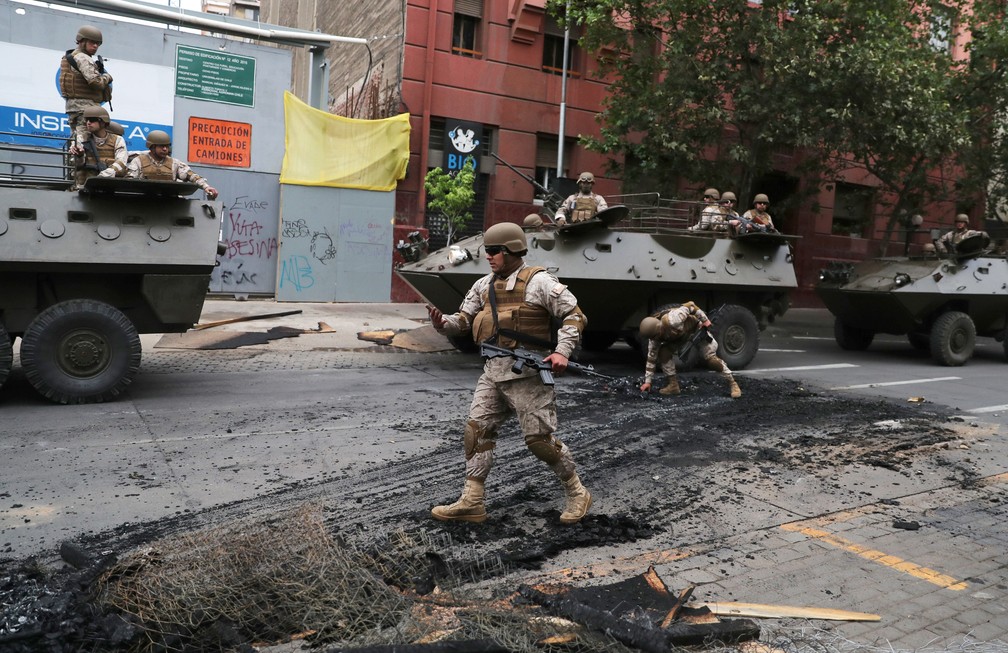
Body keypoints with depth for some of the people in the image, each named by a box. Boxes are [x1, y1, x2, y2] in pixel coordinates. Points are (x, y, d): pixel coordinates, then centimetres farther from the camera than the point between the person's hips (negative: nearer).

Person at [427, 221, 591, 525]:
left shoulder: (538, 281, -6)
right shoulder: (483, 286, 14)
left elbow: (574, 316, -8)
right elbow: (464, 320, 15)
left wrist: (562, 351, -21)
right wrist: (443, 323, -6)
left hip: (526, 373, -7)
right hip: (493, 372, 7)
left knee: (540, 438, -3)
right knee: (477, 430, 2)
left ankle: (577, 494, 17)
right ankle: (471, 503, 10)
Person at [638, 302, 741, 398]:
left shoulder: (671, 321, -43)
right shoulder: (654, 333, -20)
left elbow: (690, 306, -31)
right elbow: (651, 356, -11)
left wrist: (705, 320, -23)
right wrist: (647, 381, -9)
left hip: (697, 329, -5)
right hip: (680, 337, 5)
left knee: (711, 359, -16)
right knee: (664, 352, -17)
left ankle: (732, 383, 2)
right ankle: (673, 385, -5)